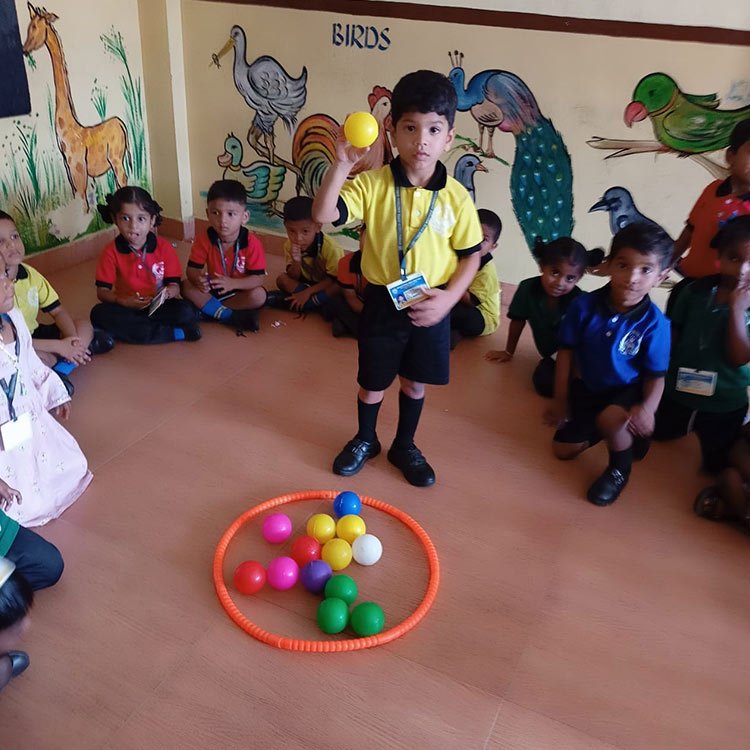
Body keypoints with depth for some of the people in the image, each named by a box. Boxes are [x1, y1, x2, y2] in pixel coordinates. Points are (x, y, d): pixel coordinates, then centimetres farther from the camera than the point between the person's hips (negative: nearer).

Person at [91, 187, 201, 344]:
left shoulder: (164, 247, -3)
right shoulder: (111, 252, -4)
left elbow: (174, 285, -2)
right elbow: (102, 291, -5)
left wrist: (166, 293, -27)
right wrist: (123, 301, -25)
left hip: (158, 307, -1)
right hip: (126, 308, 1)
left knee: (187, 312, -28)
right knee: (99, 314, -31)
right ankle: (175, 333, -30)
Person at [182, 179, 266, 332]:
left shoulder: (252, 243, -21)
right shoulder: (204, 239, -13)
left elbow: (258, 278, -22)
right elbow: (192, 269, -11)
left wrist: (233, 283, -39)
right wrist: (198, 280, -36)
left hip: (239, 291, -2)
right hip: (212, 290, 2)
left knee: (259, 296, -31)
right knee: (186, 286, -22)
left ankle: (208, 310, -22)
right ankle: (232, 317, -28)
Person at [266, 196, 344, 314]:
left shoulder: (330, 248, -27)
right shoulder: (289, 245, -16)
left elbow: (334, 280, -23)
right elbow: (293, 278, -13)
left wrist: (308, 292, -30)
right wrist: (296, 262, -35)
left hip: (325, 286, -4)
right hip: (305, 282, 4)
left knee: (338, 287, -36)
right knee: (282, 279, -20)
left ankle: (290, 301, -29)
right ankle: (317, 301, -25)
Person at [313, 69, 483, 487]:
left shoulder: (456, 197, -10)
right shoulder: (372, 184, -14)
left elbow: (470, 255, -1)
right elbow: (323, 215, -26)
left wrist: (448, 297, -14)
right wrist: (342, 164, -37)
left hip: (431, 306, 1)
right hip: (382, 302, -1)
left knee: (416, 382, 18)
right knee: (373, 382, 16)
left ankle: (405, 446, 40)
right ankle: (365, 440, 43)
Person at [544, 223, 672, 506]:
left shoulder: (654, 323, -24)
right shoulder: (584, 305, -19)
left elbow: (656, 375, -15)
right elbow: (567, 352, -8)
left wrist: (647, 408, -35)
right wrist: (560, 400, -3)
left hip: (627, 391, -4)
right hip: (587, 388, 4)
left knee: (610, 417, -37)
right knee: (563, 449, 10)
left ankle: (619, 469, -3)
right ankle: (619, 430, 34)